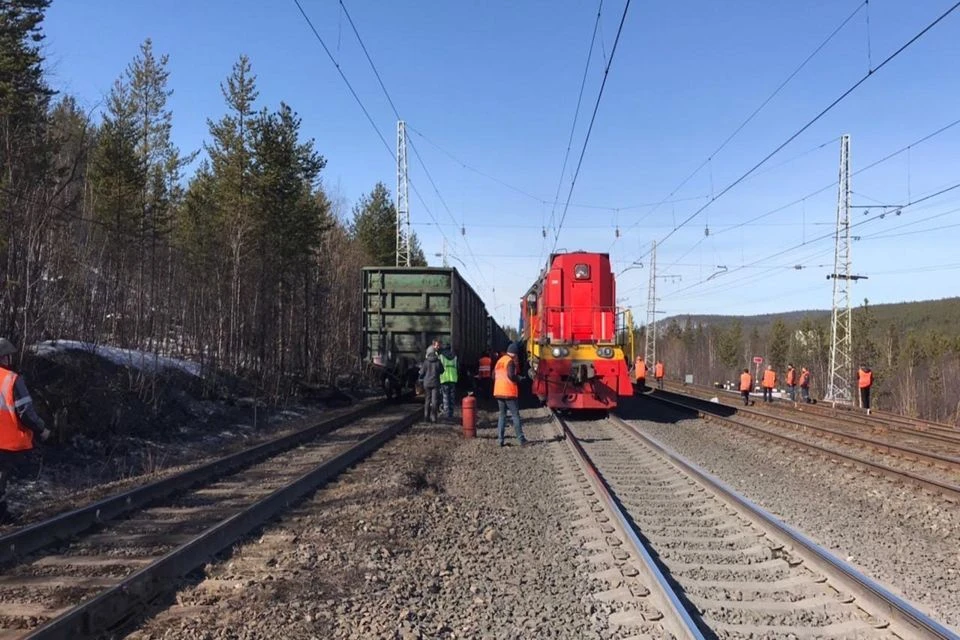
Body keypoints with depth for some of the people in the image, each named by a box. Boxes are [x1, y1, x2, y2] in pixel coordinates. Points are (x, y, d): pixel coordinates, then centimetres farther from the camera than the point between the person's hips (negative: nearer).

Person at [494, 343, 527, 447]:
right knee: (516, 415, 0)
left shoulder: (500, 361, 14)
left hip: (498, 392, 7)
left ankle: (500, 439, 5)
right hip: (509, 392, -7)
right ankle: (521, 439, 0)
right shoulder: (511, 361, -10)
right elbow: (511, 375, -21)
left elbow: (494, 375, 16)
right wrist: (518, 378, -3)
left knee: (502, 415, 11)